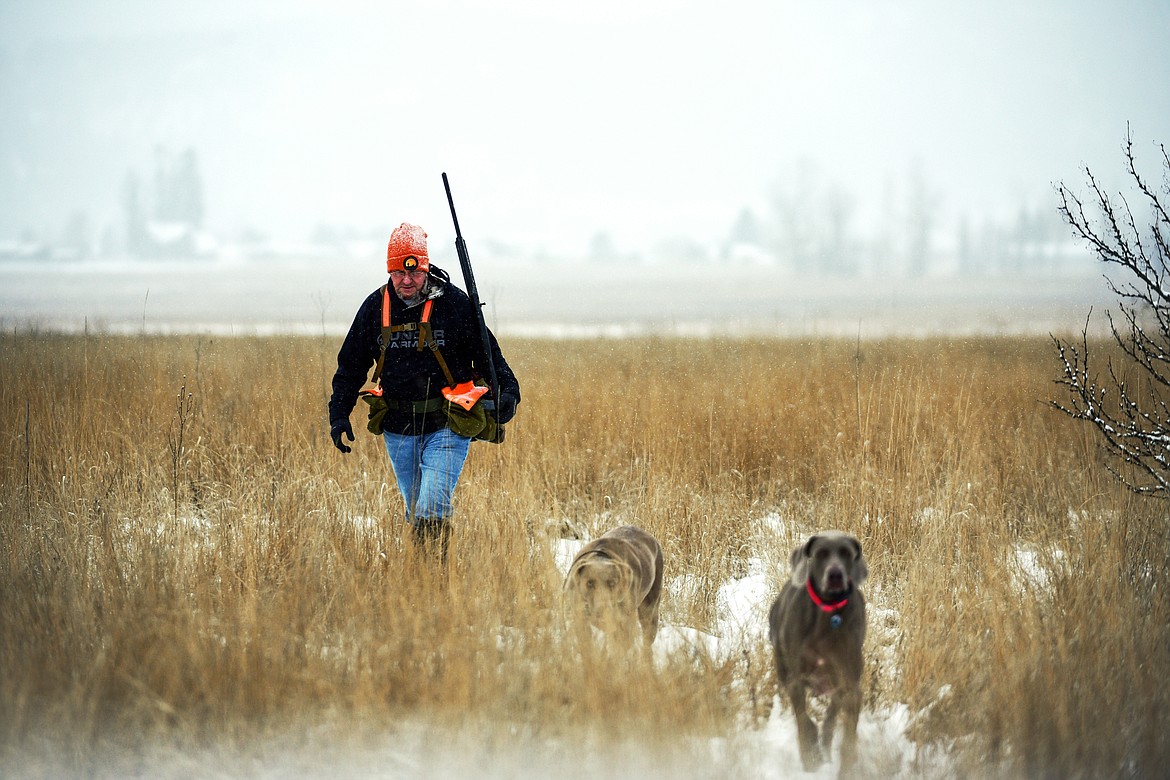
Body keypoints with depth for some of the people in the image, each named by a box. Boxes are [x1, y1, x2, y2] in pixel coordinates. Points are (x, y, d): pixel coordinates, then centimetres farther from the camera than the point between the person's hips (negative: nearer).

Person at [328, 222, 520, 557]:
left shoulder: (454, 303, -7)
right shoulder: (375, 307, 3)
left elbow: (486, 352, -4)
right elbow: (351, 365, 11)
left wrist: (507, 390, -20)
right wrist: (339, 413, 4)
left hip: (447, 427, -4)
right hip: (398, 429, 4)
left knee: (431, 513, -17)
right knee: (415, 512, 13)